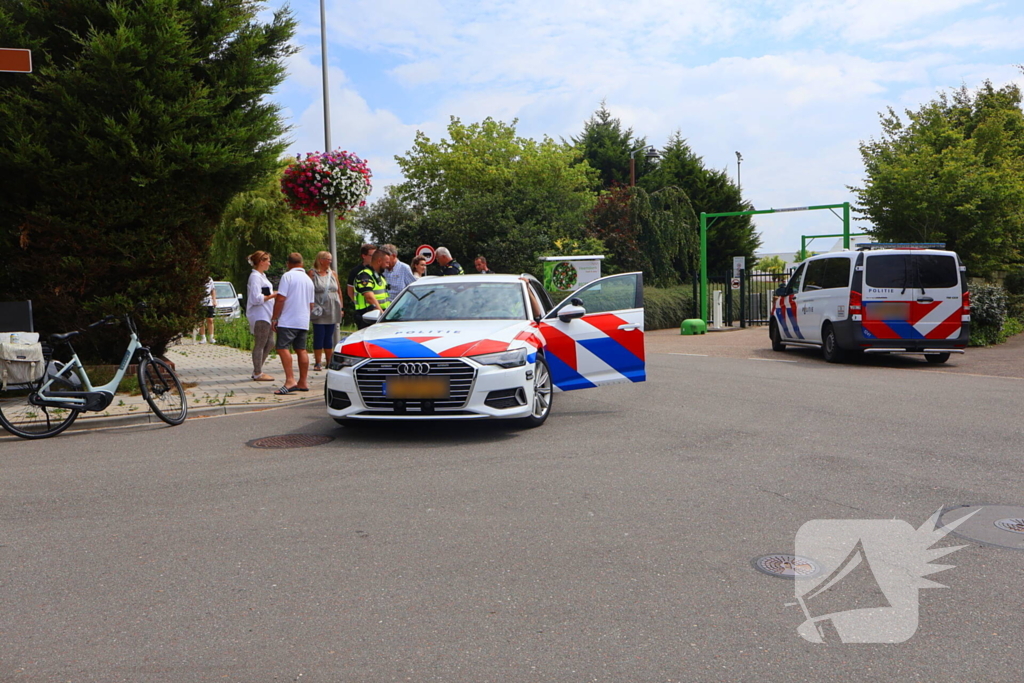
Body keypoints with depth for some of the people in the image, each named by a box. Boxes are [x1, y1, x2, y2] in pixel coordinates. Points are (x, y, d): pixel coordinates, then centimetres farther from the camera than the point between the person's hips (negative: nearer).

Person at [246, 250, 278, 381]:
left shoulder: (261, 276, 18)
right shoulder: (255, 276, -13)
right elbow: (257, 298, -20)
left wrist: (273, 294, 12)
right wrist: (273, 295, -18)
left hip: (266, 315, 10)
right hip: (259, 315, -10)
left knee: (269, 343, 12)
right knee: (260, 344, -4)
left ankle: (257, 371, 19)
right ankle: (258, 374, 3)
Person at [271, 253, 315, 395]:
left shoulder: (288, 276, -6)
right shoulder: (308, 279, 16)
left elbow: (280, 299, -13)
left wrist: (274, 318, -7)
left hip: (288, 321, -7)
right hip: (304, 321, 7)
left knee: (282, 347, -11)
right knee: (301, 350, 9)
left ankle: (290, 380, -22)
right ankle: (303, 382, 11)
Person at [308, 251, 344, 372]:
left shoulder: (333, 274, 12)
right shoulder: (312, 273, -2)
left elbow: (339, 291, 14)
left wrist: (340, 307, 8)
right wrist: (311, 307, -14)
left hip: (332, 311, 4)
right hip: (319, 311, -4)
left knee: (329, 337, 10)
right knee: (319, 337, -5)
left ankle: (329, 362, 17)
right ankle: (318, 363, 0)